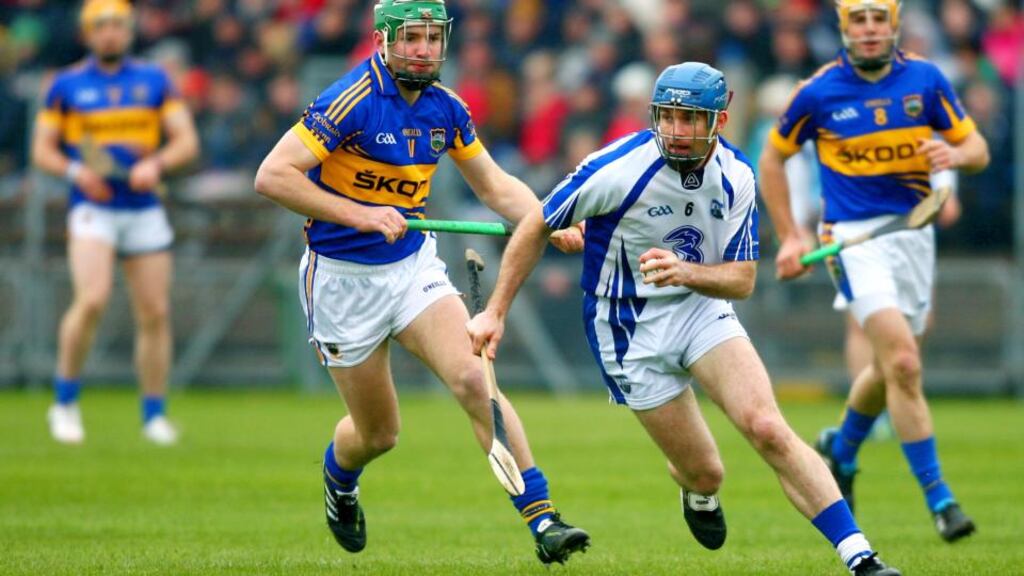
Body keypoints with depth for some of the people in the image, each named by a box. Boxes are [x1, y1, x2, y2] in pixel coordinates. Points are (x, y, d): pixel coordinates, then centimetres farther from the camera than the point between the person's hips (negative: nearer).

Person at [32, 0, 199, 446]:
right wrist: (75, 170, -14)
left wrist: (156, 164, -16)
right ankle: (65, 401, -7)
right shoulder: (67, 85, 4)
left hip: (144, 209, 3)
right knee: (92, 300, -22)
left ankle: (154, 416, 14)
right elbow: (42, 149, 6)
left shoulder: (154, 80, 8)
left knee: (155, 313, 1)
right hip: (92, 208, -3)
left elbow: (187, 141, 4)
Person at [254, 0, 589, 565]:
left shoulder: (445, 108, -1)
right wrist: (360, 215, -29)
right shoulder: (351, 101, -20)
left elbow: (495, 185, 11)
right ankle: (338, 472, 45)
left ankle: (542, 520, -21)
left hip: (414, 265, 4)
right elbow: (272, 175, -25)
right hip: (344, 280, -4)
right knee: (378, 434, 7)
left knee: (473, 379, -20)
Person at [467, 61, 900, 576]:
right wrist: (495, 313, -7)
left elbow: (742, 280, -6)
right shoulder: (618, 168, -21)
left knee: (767, 428, -21)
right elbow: (536, 227, -7)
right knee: (705, 473, 0)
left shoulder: (736, 177, -9)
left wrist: (687, 272, -27)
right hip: (629, 330, -2)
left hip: (702, 310, 2)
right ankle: (698, 492, 41)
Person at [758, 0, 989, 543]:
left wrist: (955, 153, -19)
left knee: (892, 369, 15)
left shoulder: (926, 80, 0)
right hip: (853, 237, -4)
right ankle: (938, 498, -14)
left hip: (913, 231, 4)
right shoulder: (819, 91, -6)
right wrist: (788, 237, 2)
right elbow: (773, 157, 7)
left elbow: (978, 148, 5)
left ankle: (840, 449, 44)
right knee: (903, 363, -19)